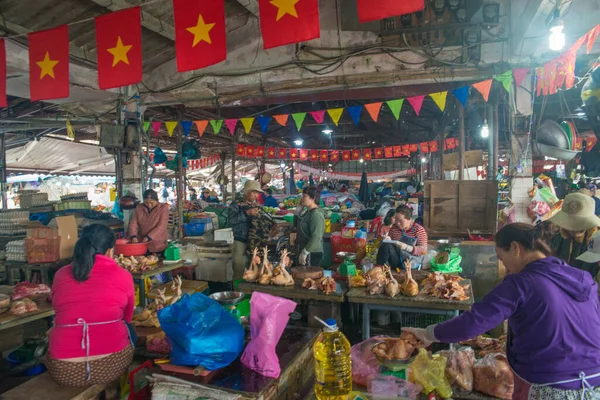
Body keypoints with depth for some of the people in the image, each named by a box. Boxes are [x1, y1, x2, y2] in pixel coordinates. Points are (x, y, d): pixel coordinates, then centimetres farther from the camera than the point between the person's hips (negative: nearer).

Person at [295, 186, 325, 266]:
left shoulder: (316, 214, -19)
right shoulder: (308, 212, 11)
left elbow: (316, 237, -26)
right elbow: (296, 225, 23)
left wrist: (304, 252, -23)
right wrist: (299, 208, 11)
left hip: (312, 254, -10)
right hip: (303, 251, 10)